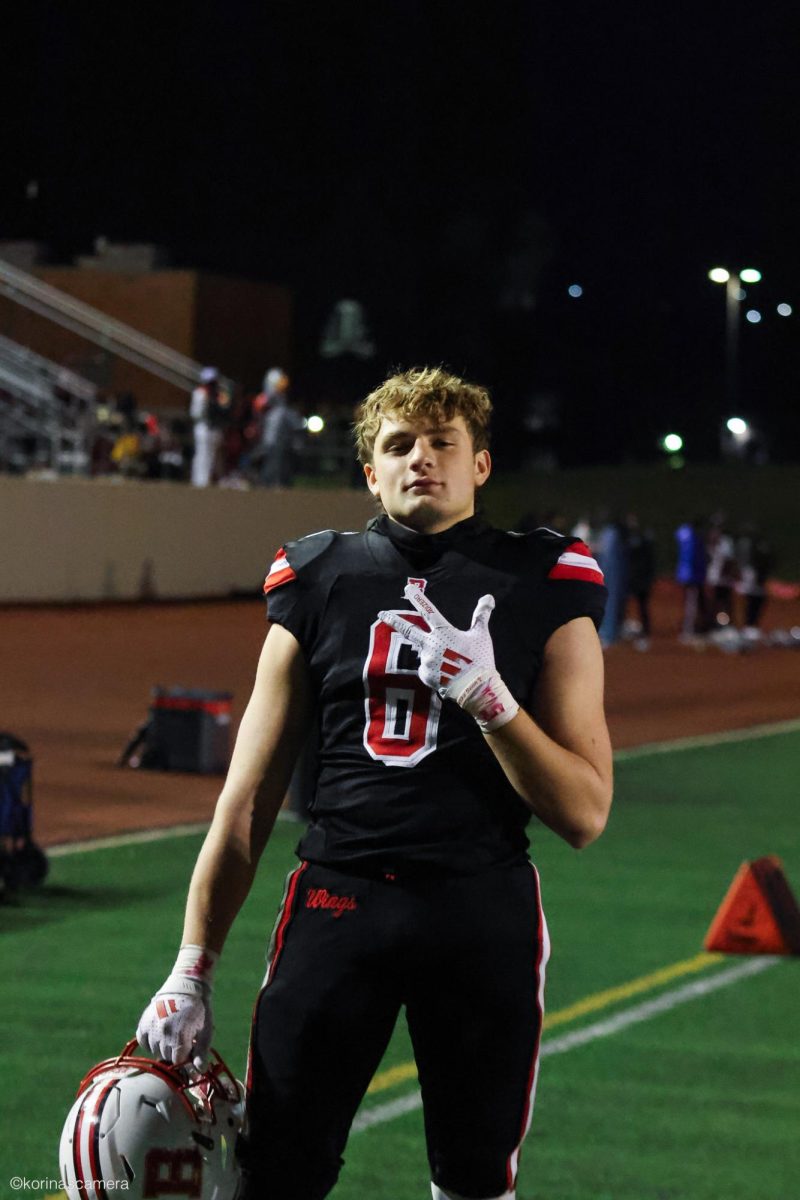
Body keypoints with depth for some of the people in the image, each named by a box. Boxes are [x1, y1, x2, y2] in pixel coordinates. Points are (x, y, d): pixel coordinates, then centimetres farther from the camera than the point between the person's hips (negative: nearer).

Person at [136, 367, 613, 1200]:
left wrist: (488, 696, -13)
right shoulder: (319, 580, 8)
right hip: (338, 902, 1)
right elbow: (247, 801, 10)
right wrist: (191, 971, 7)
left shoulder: (542, 590, 4)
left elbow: (583, 815, 1)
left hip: (483, 910, 0)